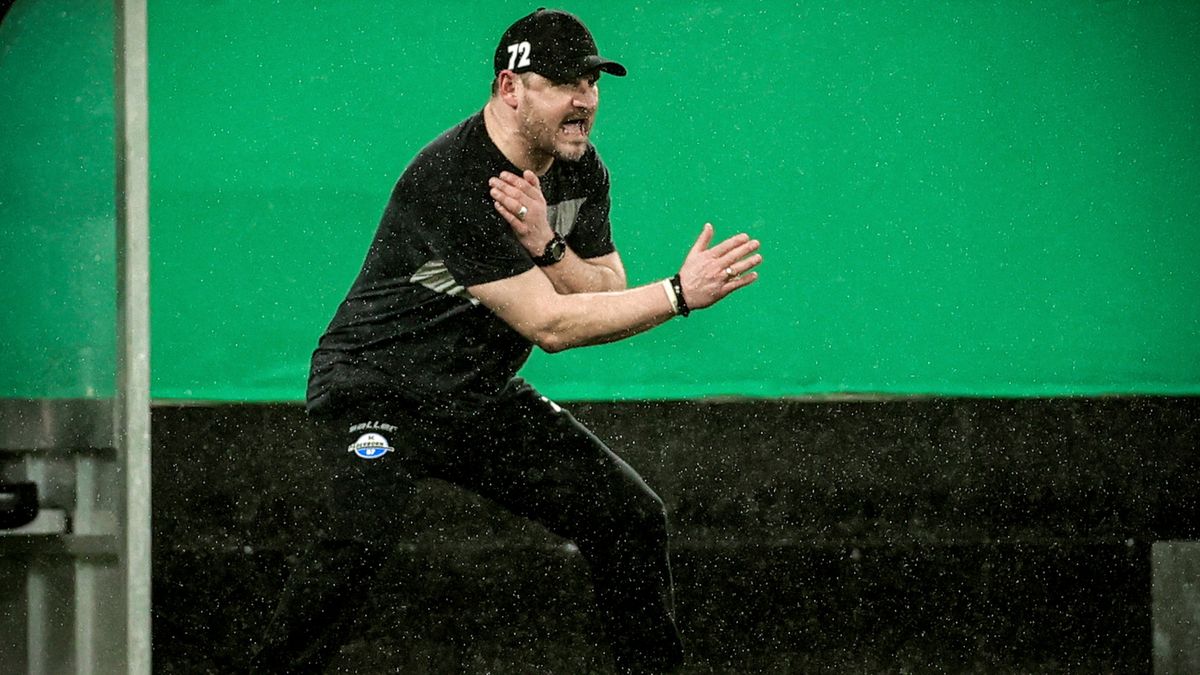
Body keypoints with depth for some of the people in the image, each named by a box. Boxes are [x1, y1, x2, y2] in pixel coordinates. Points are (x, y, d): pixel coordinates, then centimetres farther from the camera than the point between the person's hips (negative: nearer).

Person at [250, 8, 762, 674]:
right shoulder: (454, 177, -26)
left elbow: (607, 298, 0)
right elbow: (550, 325, -26)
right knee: (362, 534, -32)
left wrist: (546, 246, -20)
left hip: (483, 399, 8)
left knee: (634, 517, 1)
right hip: (377, 391, -8)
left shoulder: (580, 170, 1)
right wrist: (680, 293, -25)